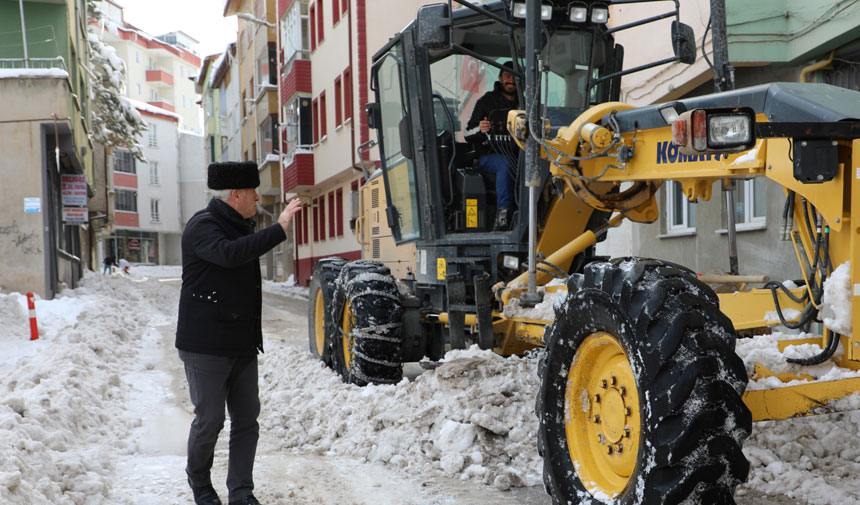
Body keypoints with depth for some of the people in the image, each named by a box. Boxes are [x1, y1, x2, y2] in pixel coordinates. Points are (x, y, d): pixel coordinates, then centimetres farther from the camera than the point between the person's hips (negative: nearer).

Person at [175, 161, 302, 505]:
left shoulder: (241, 226, 15)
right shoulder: (202, 226, -12)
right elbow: (228, 254, -35)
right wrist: (278, 230, -35)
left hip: (243, 344, 8)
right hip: (206, 346, -8)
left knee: (246, 419, 6)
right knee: (210, 419, 1)